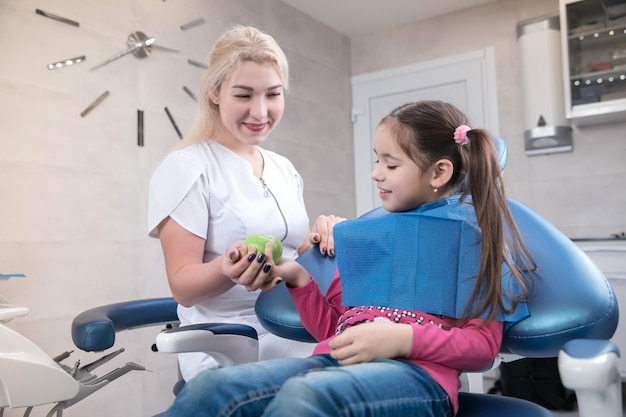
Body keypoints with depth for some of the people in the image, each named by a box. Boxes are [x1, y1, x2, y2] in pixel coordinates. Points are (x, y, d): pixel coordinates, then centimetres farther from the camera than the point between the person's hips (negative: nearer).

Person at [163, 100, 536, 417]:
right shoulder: (362, 235, 20)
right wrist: (298, 277, 6)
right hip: (338, 362, 5)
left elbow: (483, 345, 1)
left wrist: (403, 338, -15)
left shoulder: (474, 232, 7)